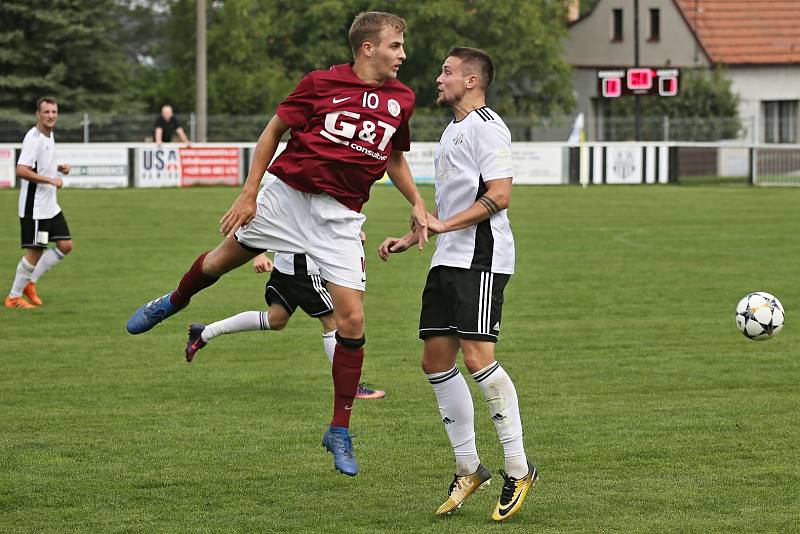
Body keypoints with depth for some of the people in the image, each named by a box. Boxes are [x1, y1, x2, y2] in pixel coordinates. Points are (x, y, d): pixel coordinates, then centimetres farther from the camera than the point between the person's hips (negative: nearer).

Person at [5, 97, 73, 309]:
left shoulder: (49, 136, 11)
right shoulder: (33, 138, -18)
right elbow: (21, 170, -27)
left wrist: (58, 168, 7)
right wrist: (51, 180, -24)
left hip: (51, 206, 9)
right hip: (34, 207, -9)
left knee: (65, 246, 6)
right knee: (35, 252, -4)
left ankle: (30, 282, 17)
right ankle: (14, 296, 10)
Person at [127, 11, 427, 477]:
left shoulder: (401, 100, 4)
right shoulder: (322, 83, -7)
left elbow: (395, 158, 20)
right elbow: (275, 130, 2)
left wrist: (418, 205, 7)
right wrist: (248, 194, -2)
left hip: (341, 217, 1)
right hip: (286, 192, -1)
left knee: (352, 318, -9)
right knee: (225, 258, 14)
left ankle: (340, 433, 3)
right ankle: (174, 302, 52)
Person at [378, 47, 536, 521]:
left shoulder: (486, 126, -10)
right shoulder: (454, 131, 22)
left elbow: (499, 194, -20)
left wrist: (445, 224, -20)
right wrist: (411, 238, 26)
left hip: (481, 260, -10)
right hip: (448, 260, 10)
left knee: (477, 356, -17)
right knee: (436, 359, 6)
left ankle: (519, 469, -10)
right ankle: (469, 468, 15)